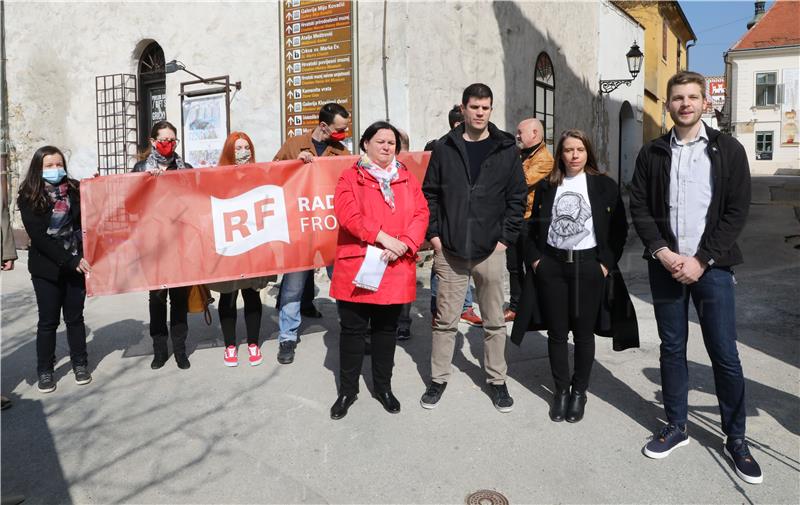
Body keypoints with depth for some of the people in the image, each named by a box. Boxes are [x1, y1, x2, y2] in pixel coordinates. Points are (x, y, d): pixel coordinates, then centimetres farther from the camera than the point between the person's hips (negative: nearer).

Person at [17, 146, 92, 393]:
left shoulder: (75, 190, 0)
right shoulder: (28, 197, -5)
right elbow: (38, 236, -12)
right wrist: (70, 260, -17)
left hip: (77, 263, 2)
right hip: (46, 268, -1)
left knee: (75, 317, 11)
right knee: (48, 320, 7)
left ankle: (80, 364, 23)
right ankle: (45, 370, 20)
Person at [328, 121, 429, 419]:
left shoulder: (407, 179, 11)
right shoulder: (351, 177, 0)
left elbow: (421, 214, 2)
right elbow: (348, 214, -14)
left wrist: (405, 244, -15)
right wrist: (383, 237, -20)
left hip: (396, 267, 3)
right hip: (357, 267, -3)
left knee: (386, 328, 14)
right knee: (353, 329, 6)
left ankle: (383, 386, 30)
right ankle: (348, 390, 22)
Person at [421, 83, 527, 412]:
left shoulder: (506, 149, 3)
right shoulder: (444, 148, 4)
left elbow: (517, 197, 4)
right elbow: (429, 194, 7)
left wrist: (506, 238, -3)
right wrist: (433, 234, 0)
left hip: (490, 250, 0)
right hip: (449, 250, 0)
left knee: (494, 321, 10)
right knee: (445, 320, 8)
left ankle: (497, 381, 25)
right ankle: (438, 379, 23)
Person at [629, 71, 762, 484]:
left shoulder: (728, 150, 1)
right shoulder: (652, 154, 7)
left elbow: (737, 210, -4)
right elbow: (639, 207, 3)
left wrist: (701, 260, -12)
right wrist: (663, 253, -10)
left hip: (711, 265, -2)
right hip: (665, 265, 2)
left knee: (725, 354, 1)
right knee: (672, 348, 10)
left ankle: (735, 439, 18)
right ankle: (676, 426, 24)